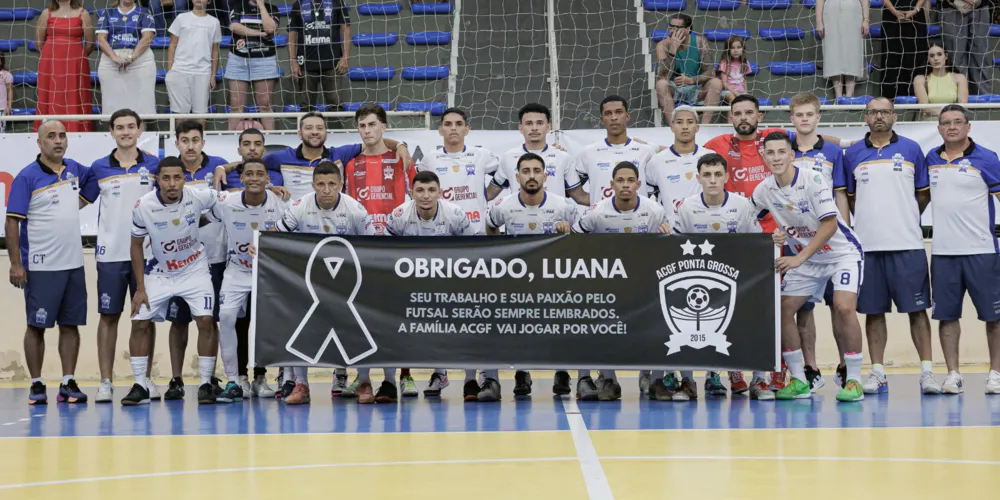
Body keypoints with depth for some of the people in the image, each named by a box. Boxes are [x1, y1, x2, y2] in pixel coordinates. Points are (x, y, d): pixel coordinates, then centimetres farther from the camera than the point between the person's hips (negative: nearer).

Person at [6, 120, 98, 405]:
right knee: (37, 326, 2)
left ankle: (68, 384, 11)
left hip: (73, 264, 5)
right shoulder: (27, 177, -7)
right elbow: (12, 222, -10)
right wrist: (15, 263, -16)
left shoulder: (75, 170, 8)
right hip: (40, 267, -5)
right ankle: (36, 385, 9)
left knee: (70, 325, 6)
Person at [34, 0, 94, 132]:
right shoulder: (47, 14, 9)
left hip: (75, 66, -1)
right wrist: (53, 57, 10)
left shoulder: (82, 14, 4)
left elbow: (90, 43, 4)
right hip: (50, 66, 1)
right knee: (51, 102, -2)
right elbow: (39, 42, 11)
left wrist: (77, 57, 9)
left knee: (74, 102, -4)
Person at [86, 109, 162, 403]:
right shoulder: (99, 168, 5)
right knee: (109, 316, 2)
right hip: (110, 254, 0)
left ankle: (146, 379, 12)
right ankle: (106, 382, 6)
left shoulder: (154, 165, 4)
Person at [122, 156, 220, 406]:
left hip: (194, 270, -1)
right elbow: (136, 246, -5)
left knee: (206, 320, -14)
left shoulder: (198, 197, -20)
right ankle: (140, 386, 7)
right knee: (139, 323, -5)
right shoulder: (143, 206, -19)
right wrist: (140, 288, -6)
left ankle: (206, 384, -2)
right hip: (159, 272, 1)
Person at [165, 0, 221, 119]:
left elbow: (215, 51, 12)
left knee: (200, 111, 0)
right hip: (180, 71, -1)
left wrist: (213, 75, 6)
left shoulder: (214, 22, 11)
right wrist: (169, 71, 0)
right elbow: (172, 46, 8)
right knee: (181, 111, -1)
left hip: (203, 73, 1)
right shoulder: (182, 18, 8)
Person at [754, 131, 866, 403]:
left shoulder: (813, 181, -23)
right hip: (804, 257, 6)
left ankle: (854, 380, -15)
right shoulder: (763, 190, -7)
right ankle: (799, 381, 8)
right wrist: (776, 236, -7)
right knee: (782, 310, -3)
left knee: (843, 308, -24)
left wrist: (800, 257, -28)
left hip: (842, 251, -6)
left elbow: (830, 225, -24)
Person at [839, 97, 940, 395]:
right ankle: (877, 373, 10)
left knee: (916, 309, -2)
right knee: (873, 311, 4)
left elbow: (924, 193, 12)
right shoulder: (852, 155, 8)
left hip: (907, 244, -1)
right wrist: (869, 220, 9)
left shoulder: (911, 150, 5)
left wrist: (905, 219, 8)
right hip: (868, 245, 1)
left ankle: (927, 371, -1)